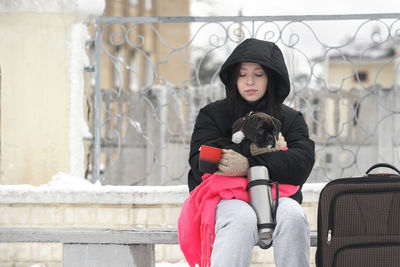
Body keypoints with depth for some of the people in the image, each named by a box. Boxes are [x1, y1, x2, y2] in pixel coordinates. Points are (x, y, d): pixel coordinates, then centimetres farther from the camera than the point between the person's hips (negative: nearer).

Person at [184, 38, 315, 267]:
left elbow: (302, 163, -4)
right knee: (242, 219, -37)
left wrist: (249, 166, -21)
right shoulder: (213, 114, 12)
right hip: (227, 199, -2)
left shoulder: (290, 119, 15)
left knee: (293, 216, -34)